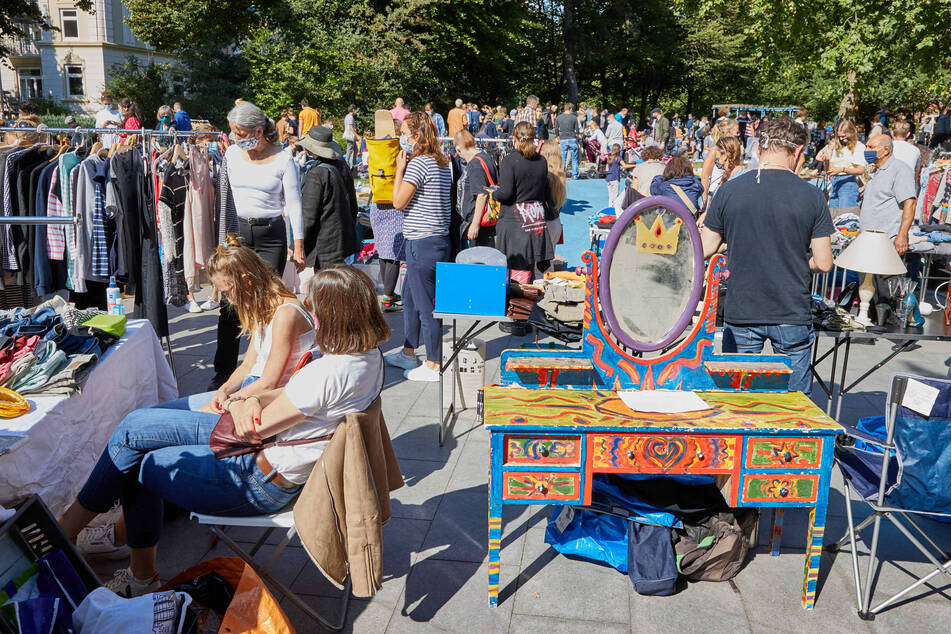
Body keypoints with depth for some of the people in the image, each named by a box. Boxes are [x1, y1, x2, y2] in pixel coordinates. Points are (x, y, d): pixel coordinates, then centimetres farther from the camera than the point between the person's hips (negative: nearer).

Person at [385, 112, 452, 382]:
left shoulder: (418, 163, -16)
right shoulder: (442, 163, 12)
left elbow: (399, 201, -12)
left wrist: (400, 168, -3)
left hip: (422, 242, -10)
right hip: (439, 238, 10)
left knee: (426, 304, -2)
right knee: (409, 296, 21)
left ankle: (433, 365, 8)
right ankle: (407, 353, 33)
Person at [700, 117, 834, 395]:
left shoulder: (729, 190, -3)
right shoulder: (811, 196, -5)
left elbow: (705, 250, 1)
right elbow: (823, 263, -6)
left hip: (740, 313, 1)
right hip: (792, 316, 0)